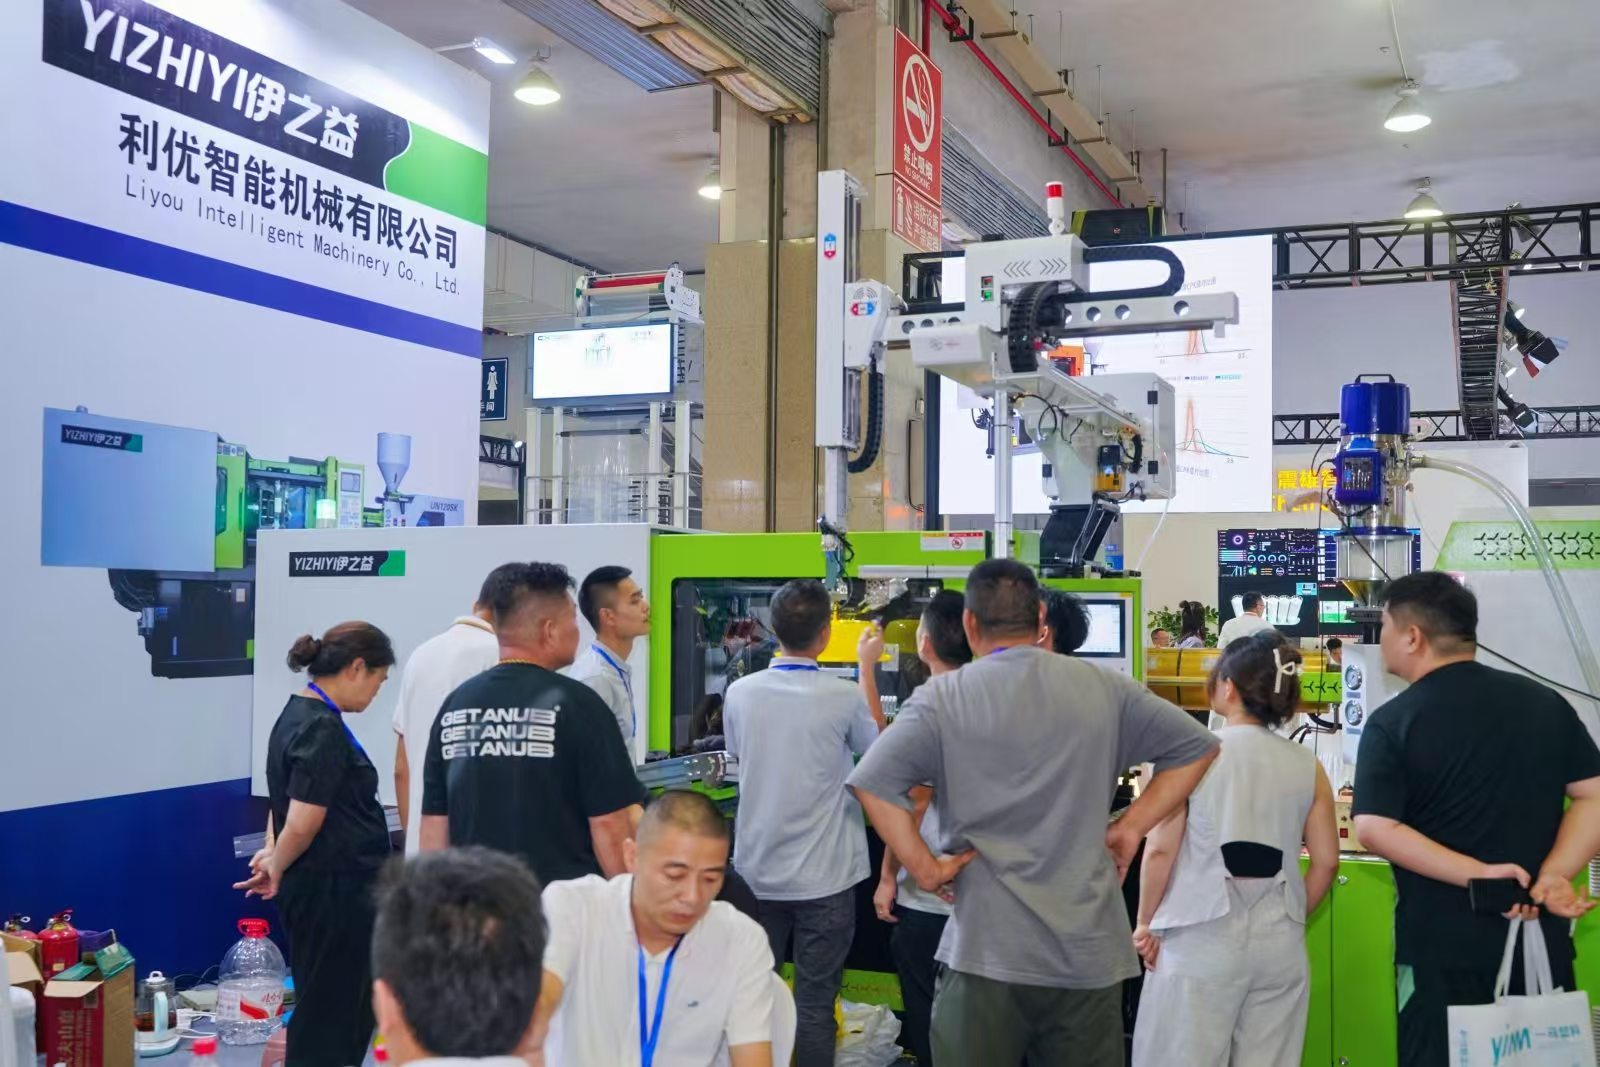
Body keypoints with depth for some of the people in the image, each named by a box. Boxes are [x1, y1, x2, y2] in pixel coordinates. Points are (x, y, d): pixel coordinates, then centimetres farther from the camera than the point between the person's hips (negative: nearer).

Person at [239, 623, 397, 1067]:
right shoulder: (323, 730, -21)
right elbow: (303, 825, -23)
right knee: (330, 1011, 3)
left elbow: (286, 801, 19)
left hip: (325, 887, 10)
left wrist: (274, 854, 7)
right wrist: (277, 867, -6)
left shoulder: (297, 714, 10)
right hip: (332, 889, -10)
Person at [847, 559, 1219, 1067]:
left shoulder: (942, 697, -6)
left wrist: (925, 868, -9)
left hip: (988, 950, -3)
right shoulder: (1104, 687, 4)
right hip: (1090, 950, 3)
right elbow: (1198, 746, 11)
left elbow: (874, 781, -17)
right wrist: (1131, 826, 8)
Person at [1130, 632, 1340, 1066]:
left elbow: (1160, 849, -8)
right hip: (1280, 942, 4)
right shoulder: (1307, 765, 4)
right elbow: (1326, 862, 5)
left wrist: (1145, 922, 4)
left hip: (1202, 937, -4)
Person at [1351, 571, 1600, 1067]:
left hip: (1443, 947, -4)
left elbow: (1375, 829, -19)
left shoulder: (1392, 723, -8)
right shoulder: (1544, 701, 5)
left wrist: (1477, 873, -19)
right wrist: (1554, 875, -10)